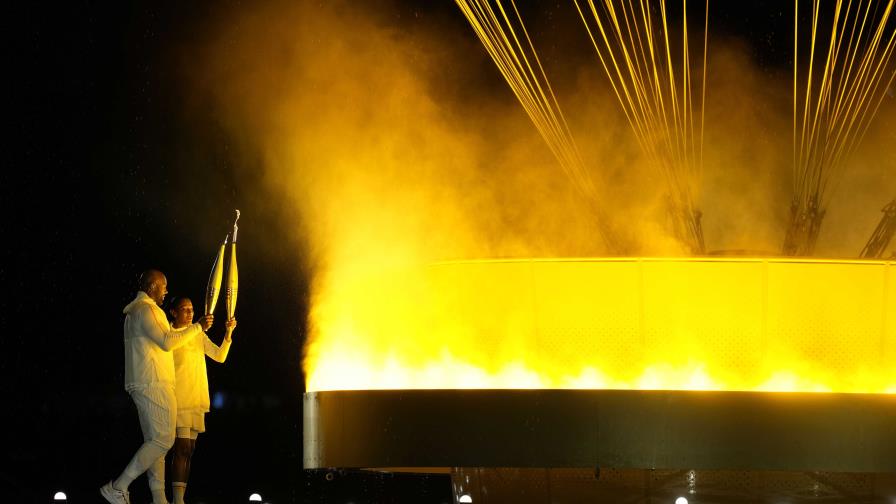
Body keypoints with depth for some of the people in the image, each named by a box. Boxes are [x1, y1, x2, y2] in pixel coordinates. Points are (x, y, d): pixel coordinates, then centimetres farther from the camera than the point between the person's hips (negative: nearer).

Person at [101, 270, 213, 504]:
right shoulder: (146, 310, -11)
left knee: (154, 441, 8)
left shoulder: (134, 312, 22)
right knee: (163, 439, -13)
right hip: (154, 383, -11)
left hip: (142, 385, 11)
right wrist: (198, 327, -12)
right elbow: (167, 342, -19)